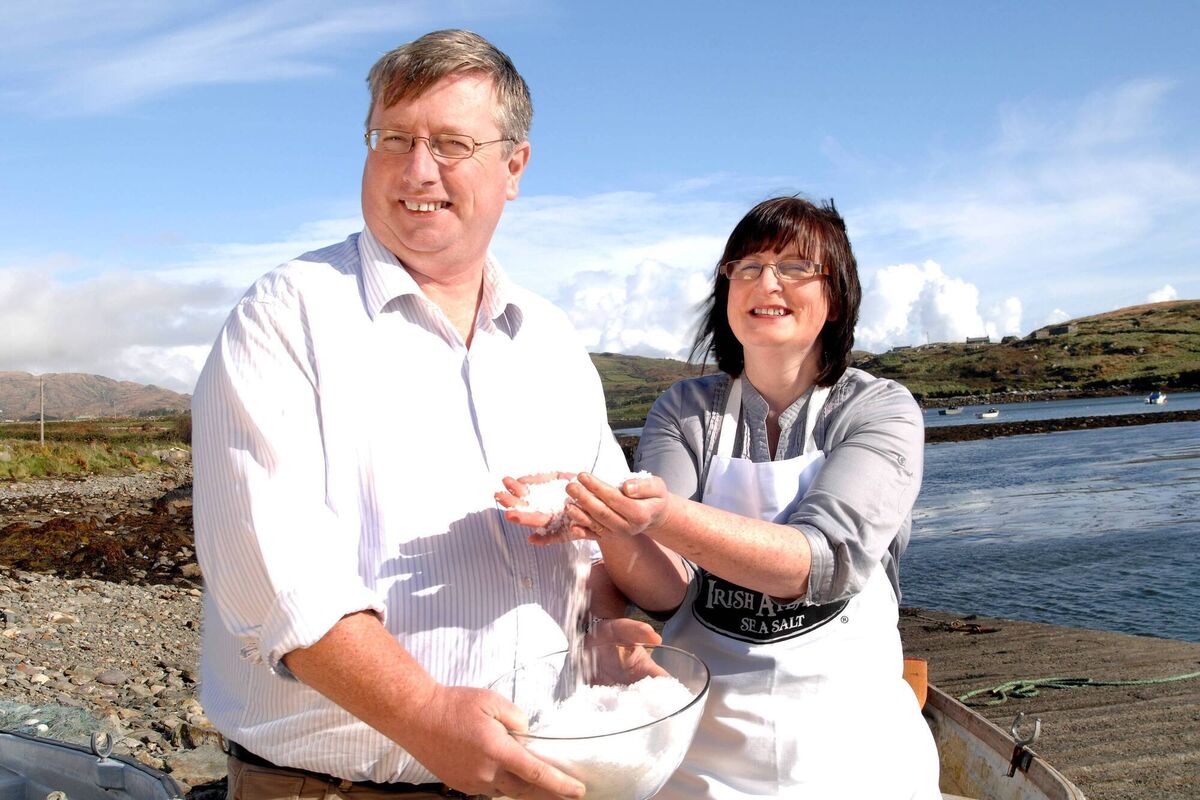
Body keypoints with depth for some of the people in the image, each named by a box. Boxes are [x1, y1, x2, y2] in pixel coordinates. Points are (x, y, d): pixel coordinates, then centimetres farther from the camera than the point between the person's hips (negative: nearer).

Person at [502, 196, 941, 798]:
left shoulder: (882, 409, -7)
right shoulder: (684, 410, -1)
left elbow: (825, 561, -24)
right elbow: (667, 590, -12)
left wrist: (665, 516, -38)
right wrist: (611, 529, -33)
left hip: (847, 738, -1)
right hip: (700, 733, 2)